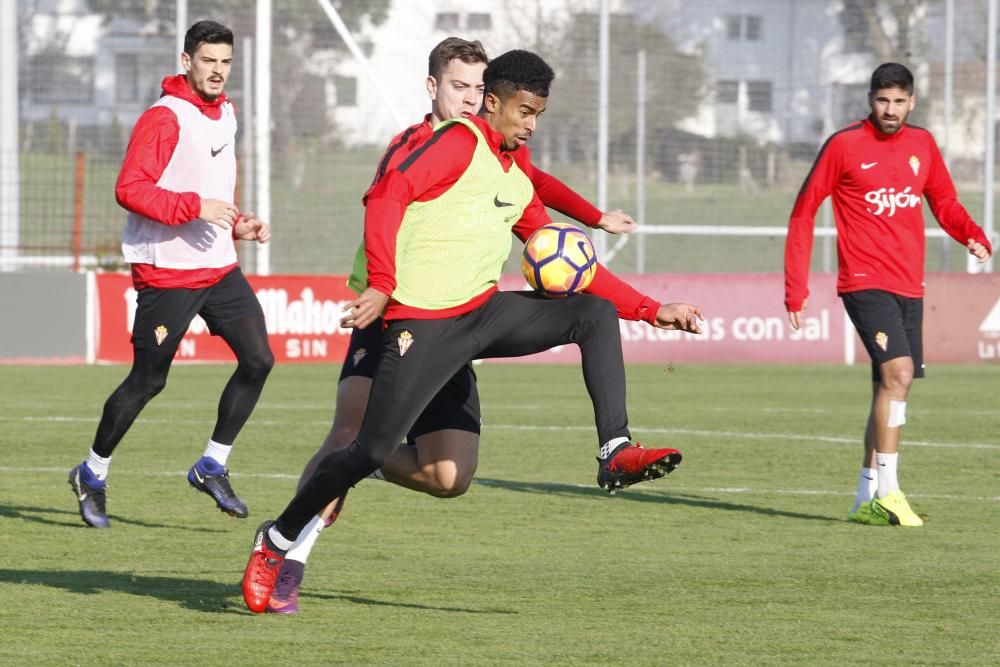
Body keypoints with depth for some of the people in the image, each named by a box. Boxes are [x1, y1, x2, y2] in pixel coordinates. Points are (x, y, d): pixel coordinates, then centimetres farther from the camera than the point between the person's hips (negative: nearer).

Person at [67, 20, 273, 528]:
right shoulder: (164, 119, -14)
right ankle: (92, 475, 18)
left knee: (258, 359, -5)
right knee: (148, 381, -1)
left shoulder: (225, 114, 13)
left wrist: (239, 224, 10)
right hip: (167, 272, -7)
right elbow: (129, 189, -21)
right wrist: (195, 206, -28)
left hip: (219, 266, 7)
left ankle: (211, 467, 7)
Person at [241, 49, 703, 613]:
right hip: (423, 323, -7)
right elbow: (386, 197, -16)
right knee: (374, 451, -11)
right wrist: (382, 287, -25)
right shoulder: (460, 141, -5)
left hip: (486, 312, 7)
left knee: (597, 315, -8)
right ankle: (276, 541, 6)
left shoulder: (518, 182, 19)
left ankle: (617, 453, -13)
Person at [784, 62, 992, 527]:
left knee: (891, 388, 10)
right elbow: (803, 213, 0)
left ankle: (866, 498, 19)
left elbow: (945, 204, 21)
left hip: (909, 287, 6)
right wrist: (796, 288, -4)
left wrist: (973, 237, -2)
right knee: (897, 372, -22)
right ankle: (887, 492, -20)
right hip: (864, 281, -6)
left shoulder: (922, 145, 10)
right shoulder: (844, 146, -4)